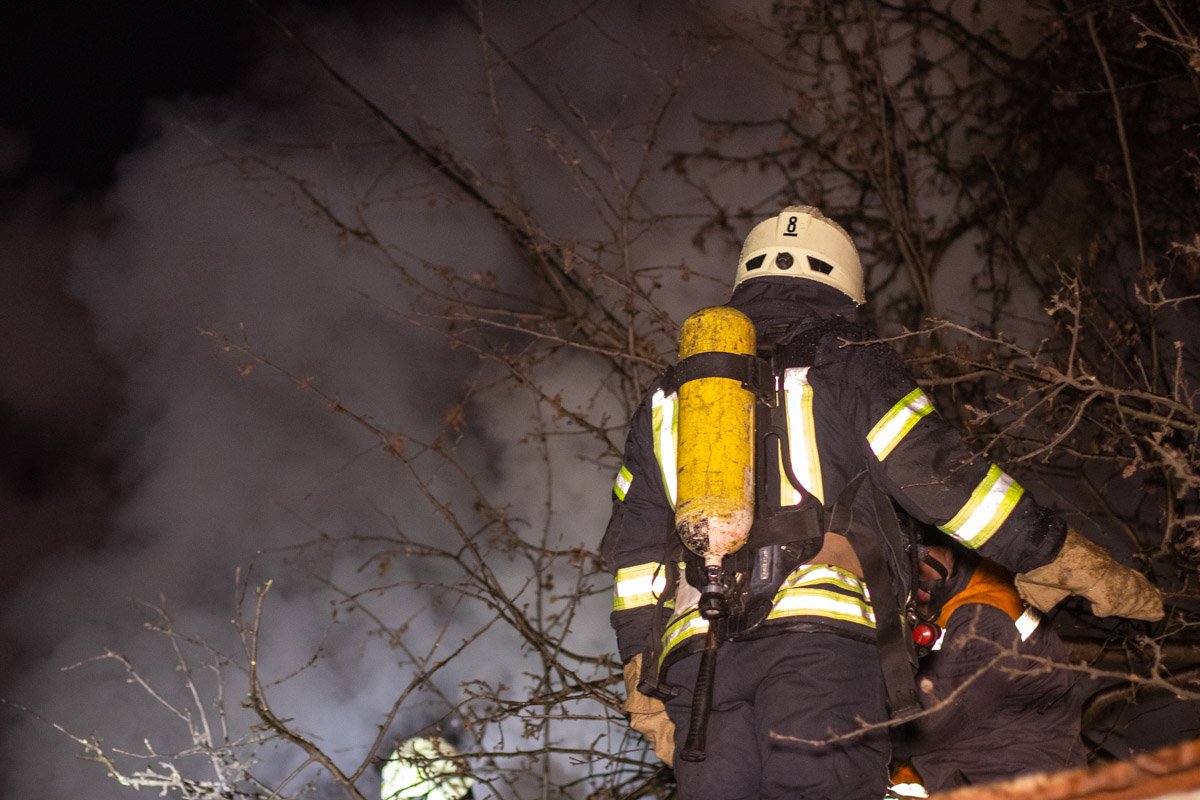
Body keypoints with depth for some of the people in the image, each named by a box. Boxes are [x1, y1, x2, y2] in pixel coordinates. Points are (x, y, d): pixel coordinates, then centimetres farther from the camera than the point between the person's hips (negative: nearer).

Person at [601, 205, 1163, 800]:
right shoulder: (851, 368, 12)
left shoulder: (666, 398, 27)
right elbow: (943, 478, 4)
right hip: (823, 639, -4)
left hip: (695, 654, 4)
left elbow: (632, 546, 22)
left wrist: (644, 688, 23)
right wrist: (1086, 572, 9)